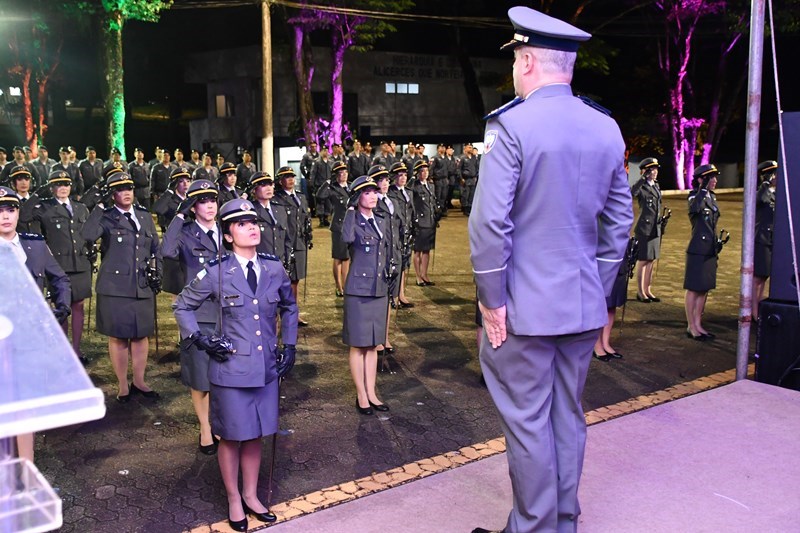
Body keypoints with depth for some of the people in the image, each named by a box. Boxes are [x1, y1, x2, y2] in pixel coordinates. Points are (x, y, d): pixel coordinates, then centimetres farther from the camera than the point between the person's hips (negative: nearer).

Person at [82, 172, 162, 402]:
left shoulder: (145, 216, 11)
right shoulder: (107, 218, -3)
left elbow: (155, 249, 19)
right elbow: (87, 235, -24)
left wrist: (156, 272, 9)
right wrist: (100, 207, -20)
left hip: (143, 287, 4)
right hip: (115, 287, -4)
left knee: (141, 335, 11)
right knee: (118, 337, 4)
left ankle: (139, 382, 25)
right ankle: (122, 386, 17)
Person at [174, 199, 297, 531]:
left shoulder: (274, 269, -1)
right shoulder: (216, 273, -10)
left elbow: (289, 307, 16)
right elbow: (182, 307, 3)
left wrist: (290, 346, 10)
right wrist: (199, 338, -9)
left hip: (266, 368, 3)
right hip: (231, 370, -3)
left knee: (255, 435, 16)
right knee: (232, 437, 10)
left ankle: (250, 495, 34)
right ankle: (234, 500, 30)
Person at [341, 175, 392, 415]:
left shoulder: (383, 222, 11)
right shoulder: (353, 222, -6)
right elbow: (347, 238, -32)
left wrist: (392, 286, 17)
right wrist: (351, 209, -21)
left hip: (380, 290, 6)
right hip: (358, 291, -6)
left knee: (373, 344, 12)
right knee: (358, 345, 2)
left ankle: (371, 393, 20)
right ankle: (361, 396, 11)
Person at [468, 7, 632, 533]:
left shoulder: (511, 125, -14)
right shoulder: (608, 129, 5)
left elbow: (490, 223, -19)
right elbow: (619, 222, 10)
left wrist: (492, 300, -10)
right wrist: (599, 289, 16)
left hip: (525, 309, -6)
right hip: (585, 307, 6)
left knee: (528, 424, 6)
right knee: (569, 417, 17)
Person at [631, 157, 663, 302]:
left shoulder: (656, 185, 13)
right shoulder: (642, 187, -11)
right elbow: (632, 193, -35)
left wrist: (661, 223, 19)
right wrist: (643, 178, -32)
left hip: (656, 228, 8)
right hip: (644, 228, -8)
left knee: (651, 260, 12)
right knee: (643, 260, -1)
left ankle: (647, 290, 21)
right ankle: (640, 292, 8)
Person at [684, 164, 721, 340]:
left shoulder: (712, 197, 13)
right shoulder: (694, 196, -9)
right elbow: (694, 209, -35)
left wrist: (717, 244, 18)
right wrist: (703, 189, -28)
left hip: (710, 251, 8)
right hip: (697, 251, -8)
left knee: (704, 289, 12)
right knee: (694, 289, -1)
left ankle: (698, 324, 20)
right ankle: (691, 327, 6)